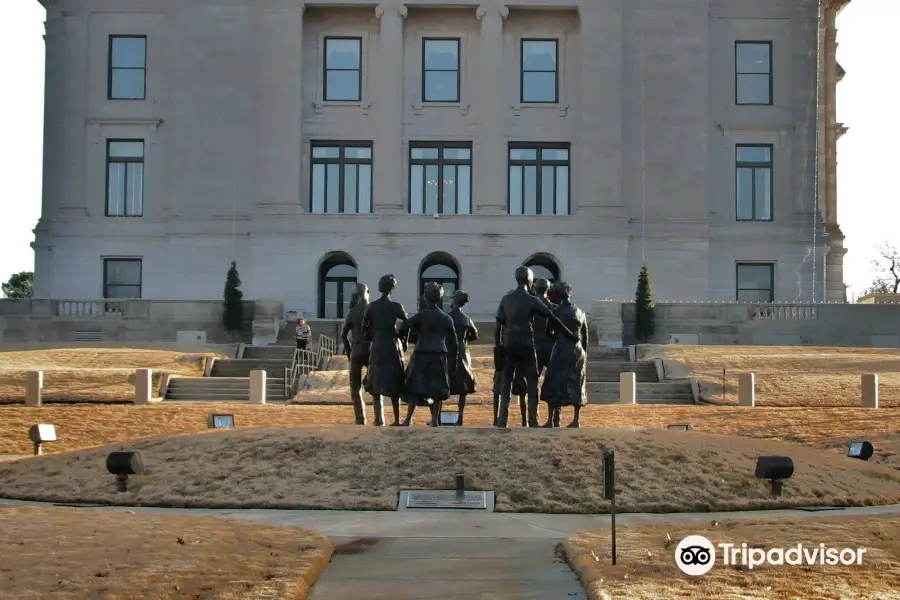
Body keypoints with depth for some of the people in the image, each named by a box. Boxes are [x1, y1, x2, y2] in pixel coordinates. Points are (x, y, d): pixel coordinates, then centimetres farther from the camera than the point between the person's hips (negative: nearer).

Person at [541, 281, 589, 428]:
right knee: (576, 385, 10)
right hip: (578, 352, 5)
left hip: (561, 352, -5)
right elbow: (585, 335, 10)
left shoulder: (557, 312, -9)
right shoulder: (580, 312, 5)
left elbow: (548, 332, 3)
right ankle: (576, 420, 12)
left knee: (554, 386, 1)